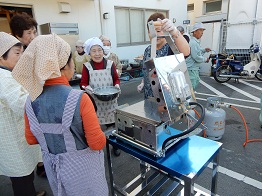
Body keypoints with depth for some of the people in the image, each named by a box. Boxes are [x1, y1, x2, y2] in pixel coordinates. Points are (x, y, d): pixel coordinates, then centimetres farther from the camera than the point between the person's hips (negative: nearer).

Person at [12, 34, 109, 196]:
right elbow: (97, 143, -22)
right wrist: (99, 136, -2)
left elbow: (31, 139, 3)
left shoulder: (31, 102, -11)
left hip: (53, 168, 5)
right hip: (82, 168, -4)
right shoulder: (79, 99, -28)